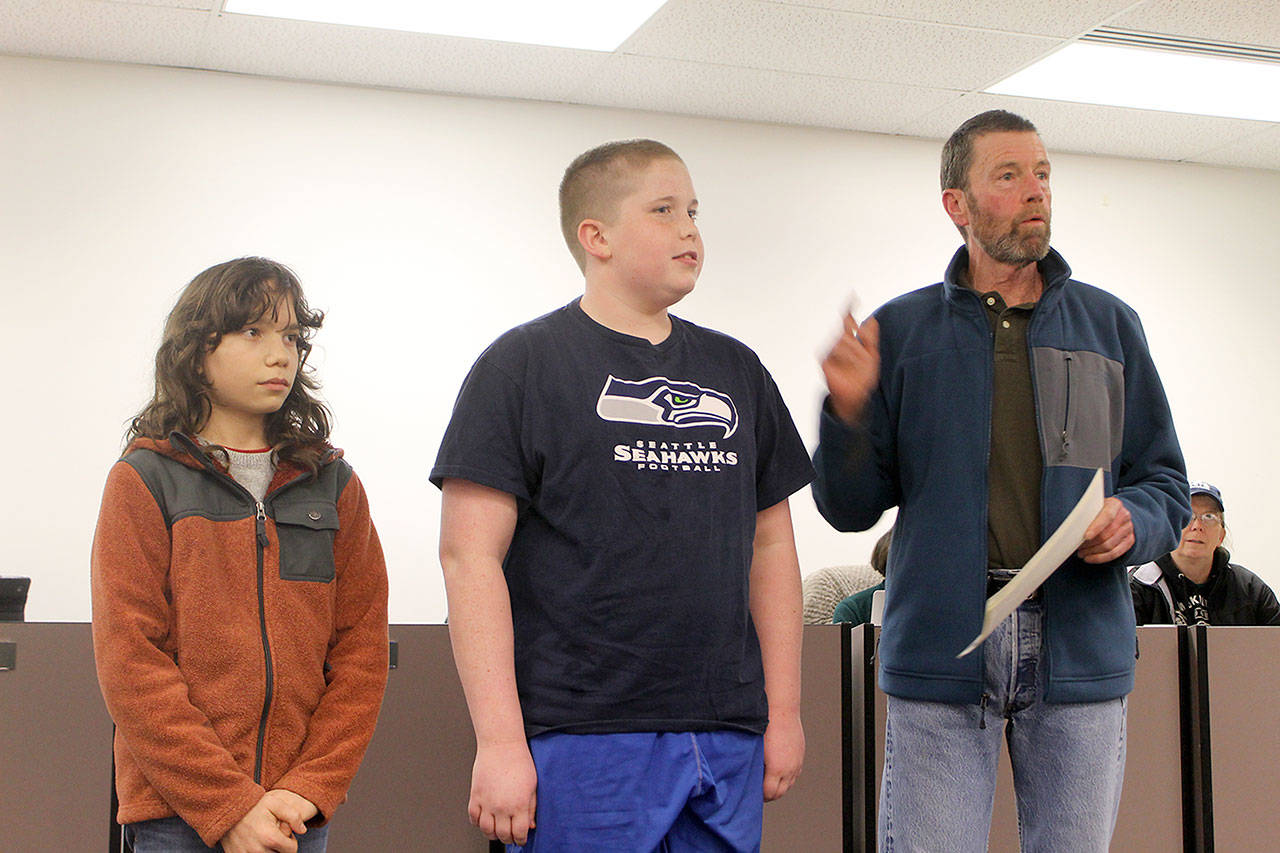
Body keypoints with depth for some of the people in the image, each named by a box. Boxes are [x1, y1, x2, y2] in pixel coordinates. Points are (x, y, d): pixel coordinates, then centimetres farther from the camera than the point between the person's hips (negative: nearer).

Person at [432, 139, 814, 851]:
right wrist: (499, 739, -14)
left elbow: (770, 544, 17)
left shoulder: (735, 370, 15)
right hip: (582, 740, -5)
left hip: (728, 742, 5)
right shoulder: (524, 364, -1)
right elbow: (470, 554, -8)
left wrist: (785, 712, 12)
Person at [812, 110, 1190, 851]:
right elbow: (852, 507, 5)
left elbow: (1165, 483, 13)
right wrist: (848, 411, -13)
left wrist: (1132, 522, -9)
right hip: (942, 648, -1)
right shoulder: (901, 331, 7)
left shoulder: (1109, 325, 12)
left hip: (1079, 646, 2)